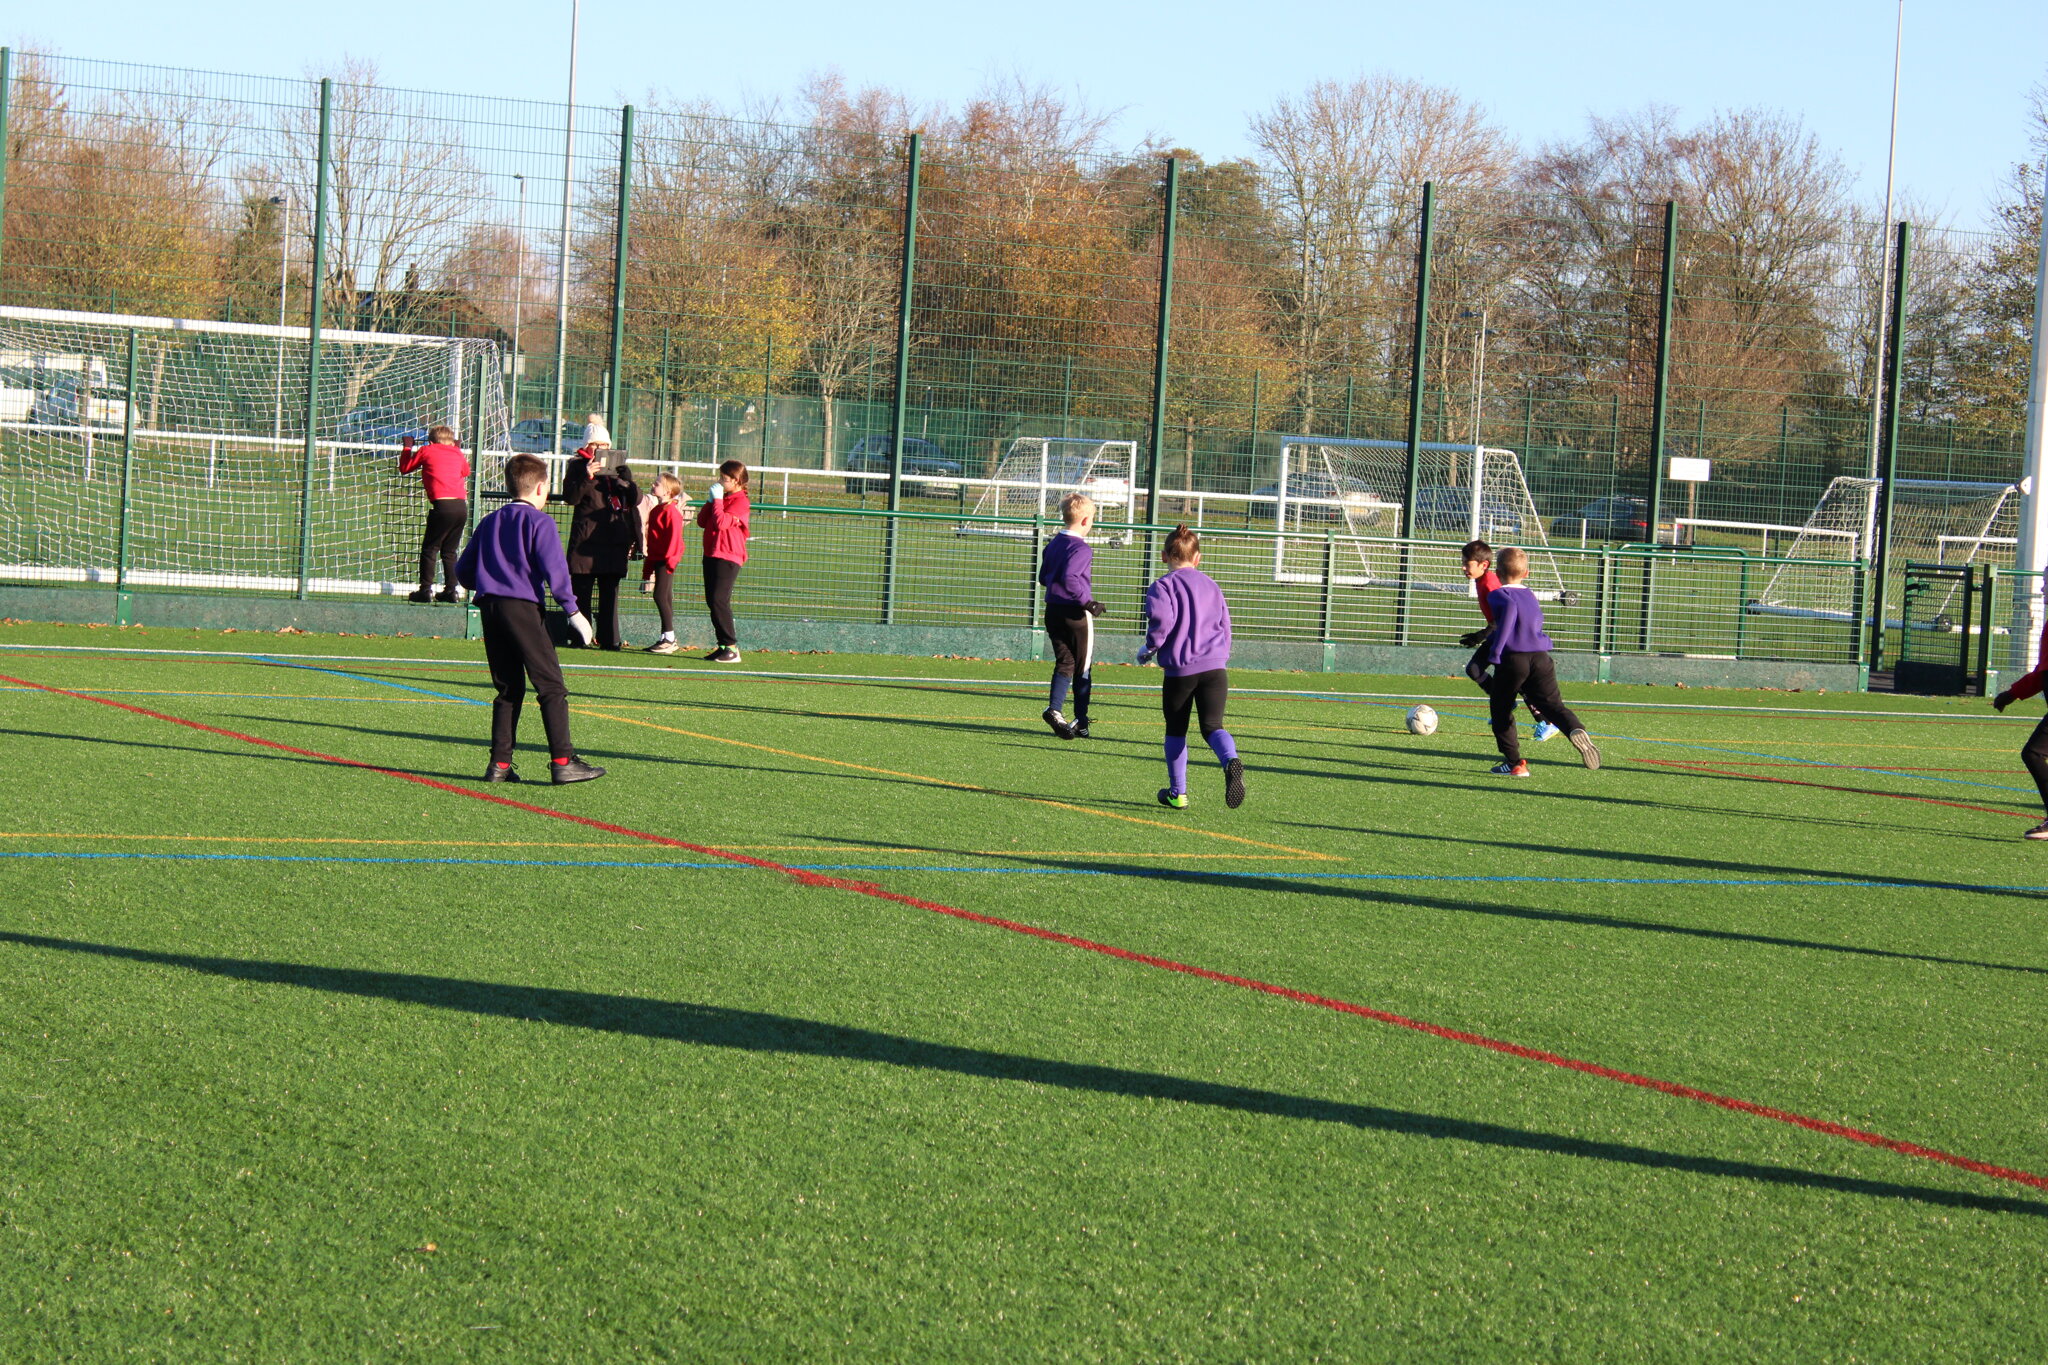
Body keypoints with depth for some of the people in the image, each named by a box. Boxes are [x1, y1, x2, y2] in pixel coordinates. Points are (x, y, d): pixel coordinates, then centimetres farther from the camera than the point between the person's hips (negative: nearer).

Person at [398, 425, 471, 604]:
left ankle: (426, 590, -4)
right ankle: (451, 590, 10)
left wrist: (407, 448, 34)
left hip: (442, 504, -5)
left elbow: (404, 468, 19)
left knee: (429, 549, 2)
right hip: (462, 506, 5)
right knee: (449, 551, 14)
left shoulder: (427, 451, 8)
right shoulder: (457, 454, 18)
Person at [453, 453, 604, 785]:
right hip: (522, 608, -7)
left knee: (509, 689, 13)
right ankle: (562, 762, -11)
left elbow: (463, 570, 19)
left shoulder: (490, 522, 18)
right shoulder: (540, 522, -1)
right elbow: (553, 569, -12)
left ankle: (500, 764, 7)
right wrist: (572, 610, -8)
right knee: (551, 686, -4)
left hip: (489, 607, 7)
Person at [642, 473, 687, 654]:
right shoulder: (656, 510, 16)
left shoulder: (671, 511, -13)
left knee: (660, 596, -12)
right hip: (657, 559, 10)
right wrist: (649, 566, 22)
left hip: (666, 560, -10)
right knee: (665, 598, 10)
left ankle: (669, 638, -10)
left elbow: (674, 536, -18)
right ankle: (666, 639, 13)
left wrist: (669, 558, -22)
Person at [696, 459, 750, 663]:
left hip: (728, 557, -10)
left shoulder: (740, 501, -10)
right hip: (711, 554, 10)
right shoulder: (721, 498, 18)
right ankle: (724, 645, 13)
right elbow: (702, 522, 13)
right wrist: (711, 500, 4)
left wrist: (717, 499, -13)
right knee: (712, 601, 8)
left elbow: (721, 522, -22)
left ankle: (731, 648, -14)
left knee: (719, 600, -16)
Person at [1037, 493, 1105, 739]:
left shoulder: (1052, 545, 9)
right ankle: (1080, 723, 9)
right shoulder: (1081, 549, -16)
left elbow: (1043, 578, 17)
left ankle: (1054, 708, -14)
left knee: (1064, 663, 9)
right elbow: (1070, 578, -29)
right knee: (1083, 668, 5)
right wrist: (1087, 601, -24)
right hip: (1076, 615, -7)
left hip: (1053, 610, 7)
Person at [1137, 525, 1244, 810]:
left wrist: (1149, 649, -5)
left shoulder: (1162, 586, -2)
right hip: (1215, 667, 3)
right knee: (1212, 725, -2)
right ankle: (1231, 761, -34)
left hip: (1180, 669, -3)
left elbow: (1162, 618, -19)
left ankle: (1177, 792, 20)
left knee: (1176, 730, 13)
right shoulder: (1211, 586, 16)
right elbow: (1225, 625, 20)